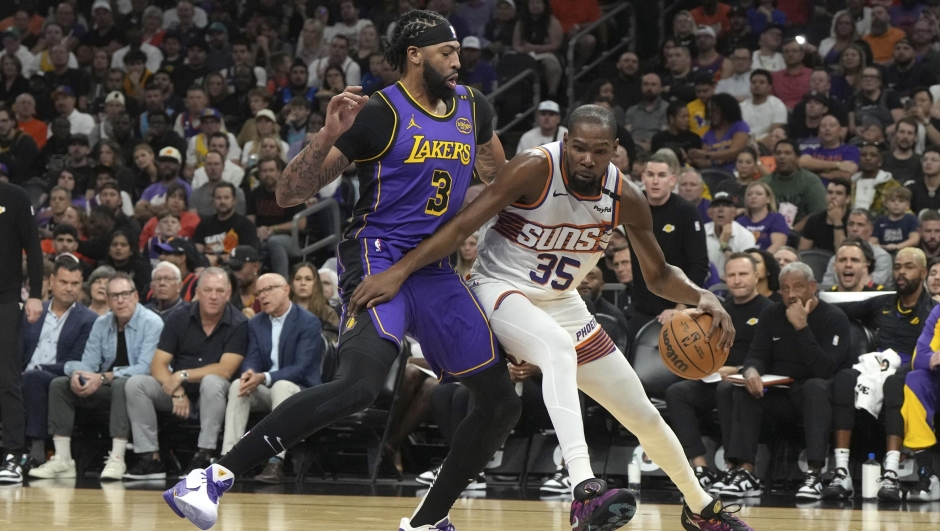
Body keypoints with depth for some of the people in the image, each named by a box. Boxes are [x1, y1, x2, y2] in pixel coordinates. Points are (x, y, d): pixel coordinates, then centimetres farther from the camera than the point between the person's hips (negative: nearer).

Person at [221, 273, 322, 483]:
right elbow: (252, 360, 2)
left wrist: (264, 378, -32)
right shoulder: (256, 323, 10)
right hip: (265, 390, 5)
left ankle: (276, 463, -48)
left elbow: (301, 368, -19)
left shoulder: (309, 322, -10)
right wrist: (250, 373, -25)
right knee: (237, 385, -26)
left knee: (281, 386, -38)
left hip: (300, 389, -5)